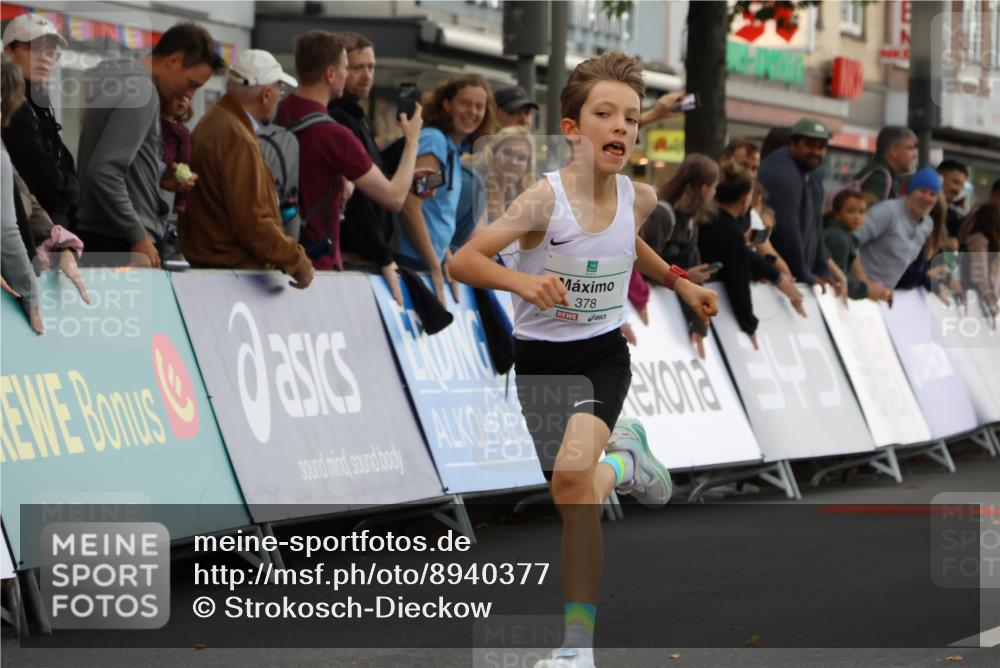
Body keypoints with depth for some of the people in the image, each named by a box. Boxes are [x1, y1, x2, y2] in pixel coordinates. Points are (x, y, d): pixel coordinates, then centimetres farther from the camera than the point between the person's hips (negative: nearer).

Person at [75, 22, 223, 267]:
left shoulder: (121, 79, 15)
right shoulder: (141, 92, -14)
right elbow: (104, 172, -23)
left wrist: (159, 180, 10)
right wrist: (139, 237, -18)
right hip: (119, 242, -10)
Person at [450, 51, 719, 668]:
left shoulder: (639, 198, -7)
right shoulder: (546, 199, -20)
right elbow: (463, 262, -24)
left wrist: (676, 280, 11)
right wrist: (523, 280, -40)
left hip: (604, 356, 0)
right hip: (540, 359, 0)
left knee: (573, 475, -26)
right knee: (575, 484, 15)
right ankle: (623, 453, 53)